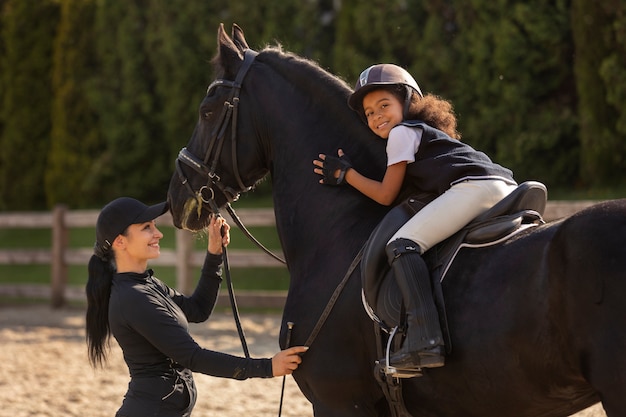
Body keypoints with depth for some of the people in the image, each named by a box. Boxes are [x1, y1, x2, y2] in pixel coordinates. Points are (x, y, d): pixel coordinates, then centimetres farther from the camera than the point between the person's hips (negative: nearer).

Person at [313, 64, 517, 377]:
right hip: (507, 189, 10)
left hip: (473, 187, -10)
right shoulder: (425, 131, 37)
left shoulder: (402, 132, 10)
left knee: (402, 245, -15)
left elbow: (386, 195, 9)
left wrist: (344, 173, 20)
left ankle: (424, 342, -32)